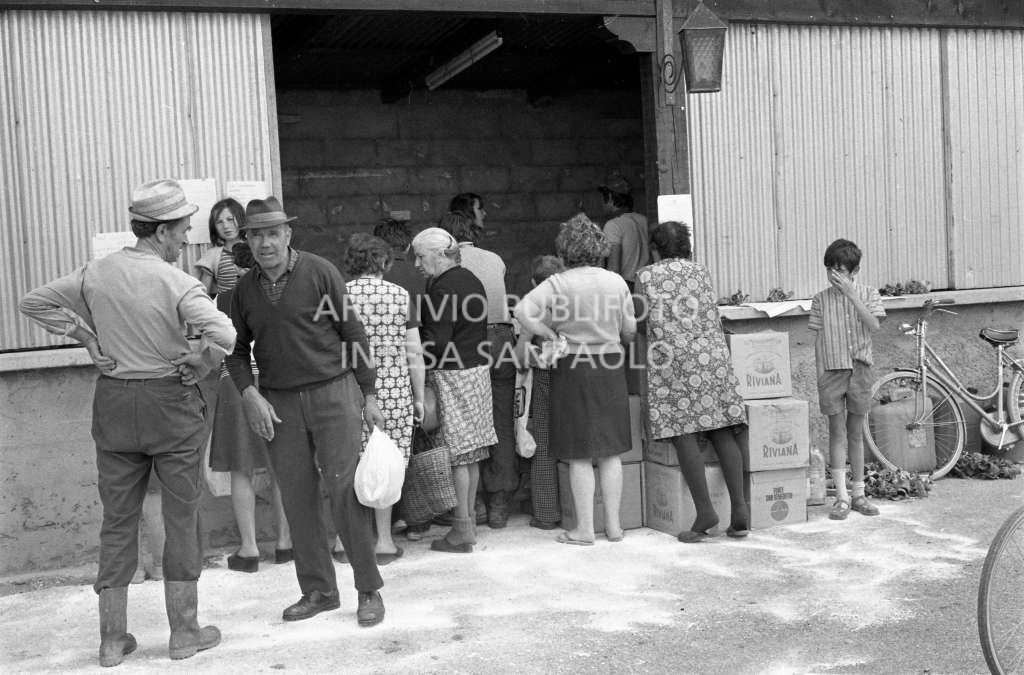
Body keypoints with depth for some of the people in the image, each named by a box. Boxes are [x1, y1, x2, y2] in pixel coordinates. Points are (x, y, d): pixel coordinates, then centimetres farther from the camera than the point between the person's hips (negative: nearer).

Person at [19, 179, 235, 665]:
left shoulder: (97, 272, 0)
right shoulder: (176, 282, -16)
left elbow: (34, 302, 9)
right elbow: (223, 335, -29)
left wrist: (85, 337, 8)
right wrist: (198, 366, -10)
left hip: (112, 401, 5)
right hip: (170, 402, -4)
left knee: (117, 519, 12)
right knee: (181, 518, 9)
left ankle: (112, 638, 19)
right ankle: (184, 632, 17)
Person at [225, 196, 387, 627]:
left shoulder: (319, 272, -4)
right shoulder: (244, 289, 7)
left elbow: (353, 333, -2)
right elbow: (238, 350, 14)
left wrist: (369, 395, -2)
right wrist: (249, 395, -3)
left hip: (332, 391, -4)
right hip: (278, 404, 4)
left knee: (345, 491, -5)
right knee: (297, 499, 6)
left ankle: (369, 590, 6)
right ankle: (318, 591, 19)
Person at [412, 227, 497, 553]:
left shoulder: (443, 288, -16)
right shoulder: (471, 279, 13)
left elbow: (438, 342, -20)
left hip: (453, 375, -9)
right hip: (477, 368, 9)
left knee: (457, 455, -4)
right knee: (470, 455, 13)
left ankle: (461, 531, 1)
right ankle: (469, 519, 21)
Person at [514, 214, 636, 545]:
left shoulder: (558, 284, -10)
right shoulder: (617, 282, 1)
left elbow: (522, 311, -22)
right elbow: (630, 331, 5)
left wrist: (551, 335, -9)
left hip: (573, 367, -3)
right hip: (611, 366, 3)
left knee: (580, 456, 4)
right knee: (610, 451, 11)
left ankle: (585, 528, 8)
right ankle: (613, 525, 18)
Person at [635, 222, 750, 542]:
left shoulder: (646, 276, 8)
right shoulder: (701, 271, 17)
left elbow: (645, 320, 9)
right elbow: (713, 318, 20)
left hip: (671, 360, -3)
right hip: (712, 356, 3)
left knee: (683, 435, -4)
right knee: (722, 432, 3)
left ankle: (705, 512, -10)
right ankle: (739, 508, -3)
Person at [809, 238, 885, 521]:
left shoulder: (868, 294, 3)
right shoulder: (821, 299, 3)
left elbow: (874, 325, -14)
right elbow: (818, 338, 3)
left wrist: (850, 293, -17)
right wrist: (820, 373, -2)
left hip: (859, 369, 1)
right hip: (832, 369, -1)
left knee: (856, 433, 9)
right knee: (837, 432, -3)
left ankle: (858, 494, 19)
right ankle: (842, 498, -1)